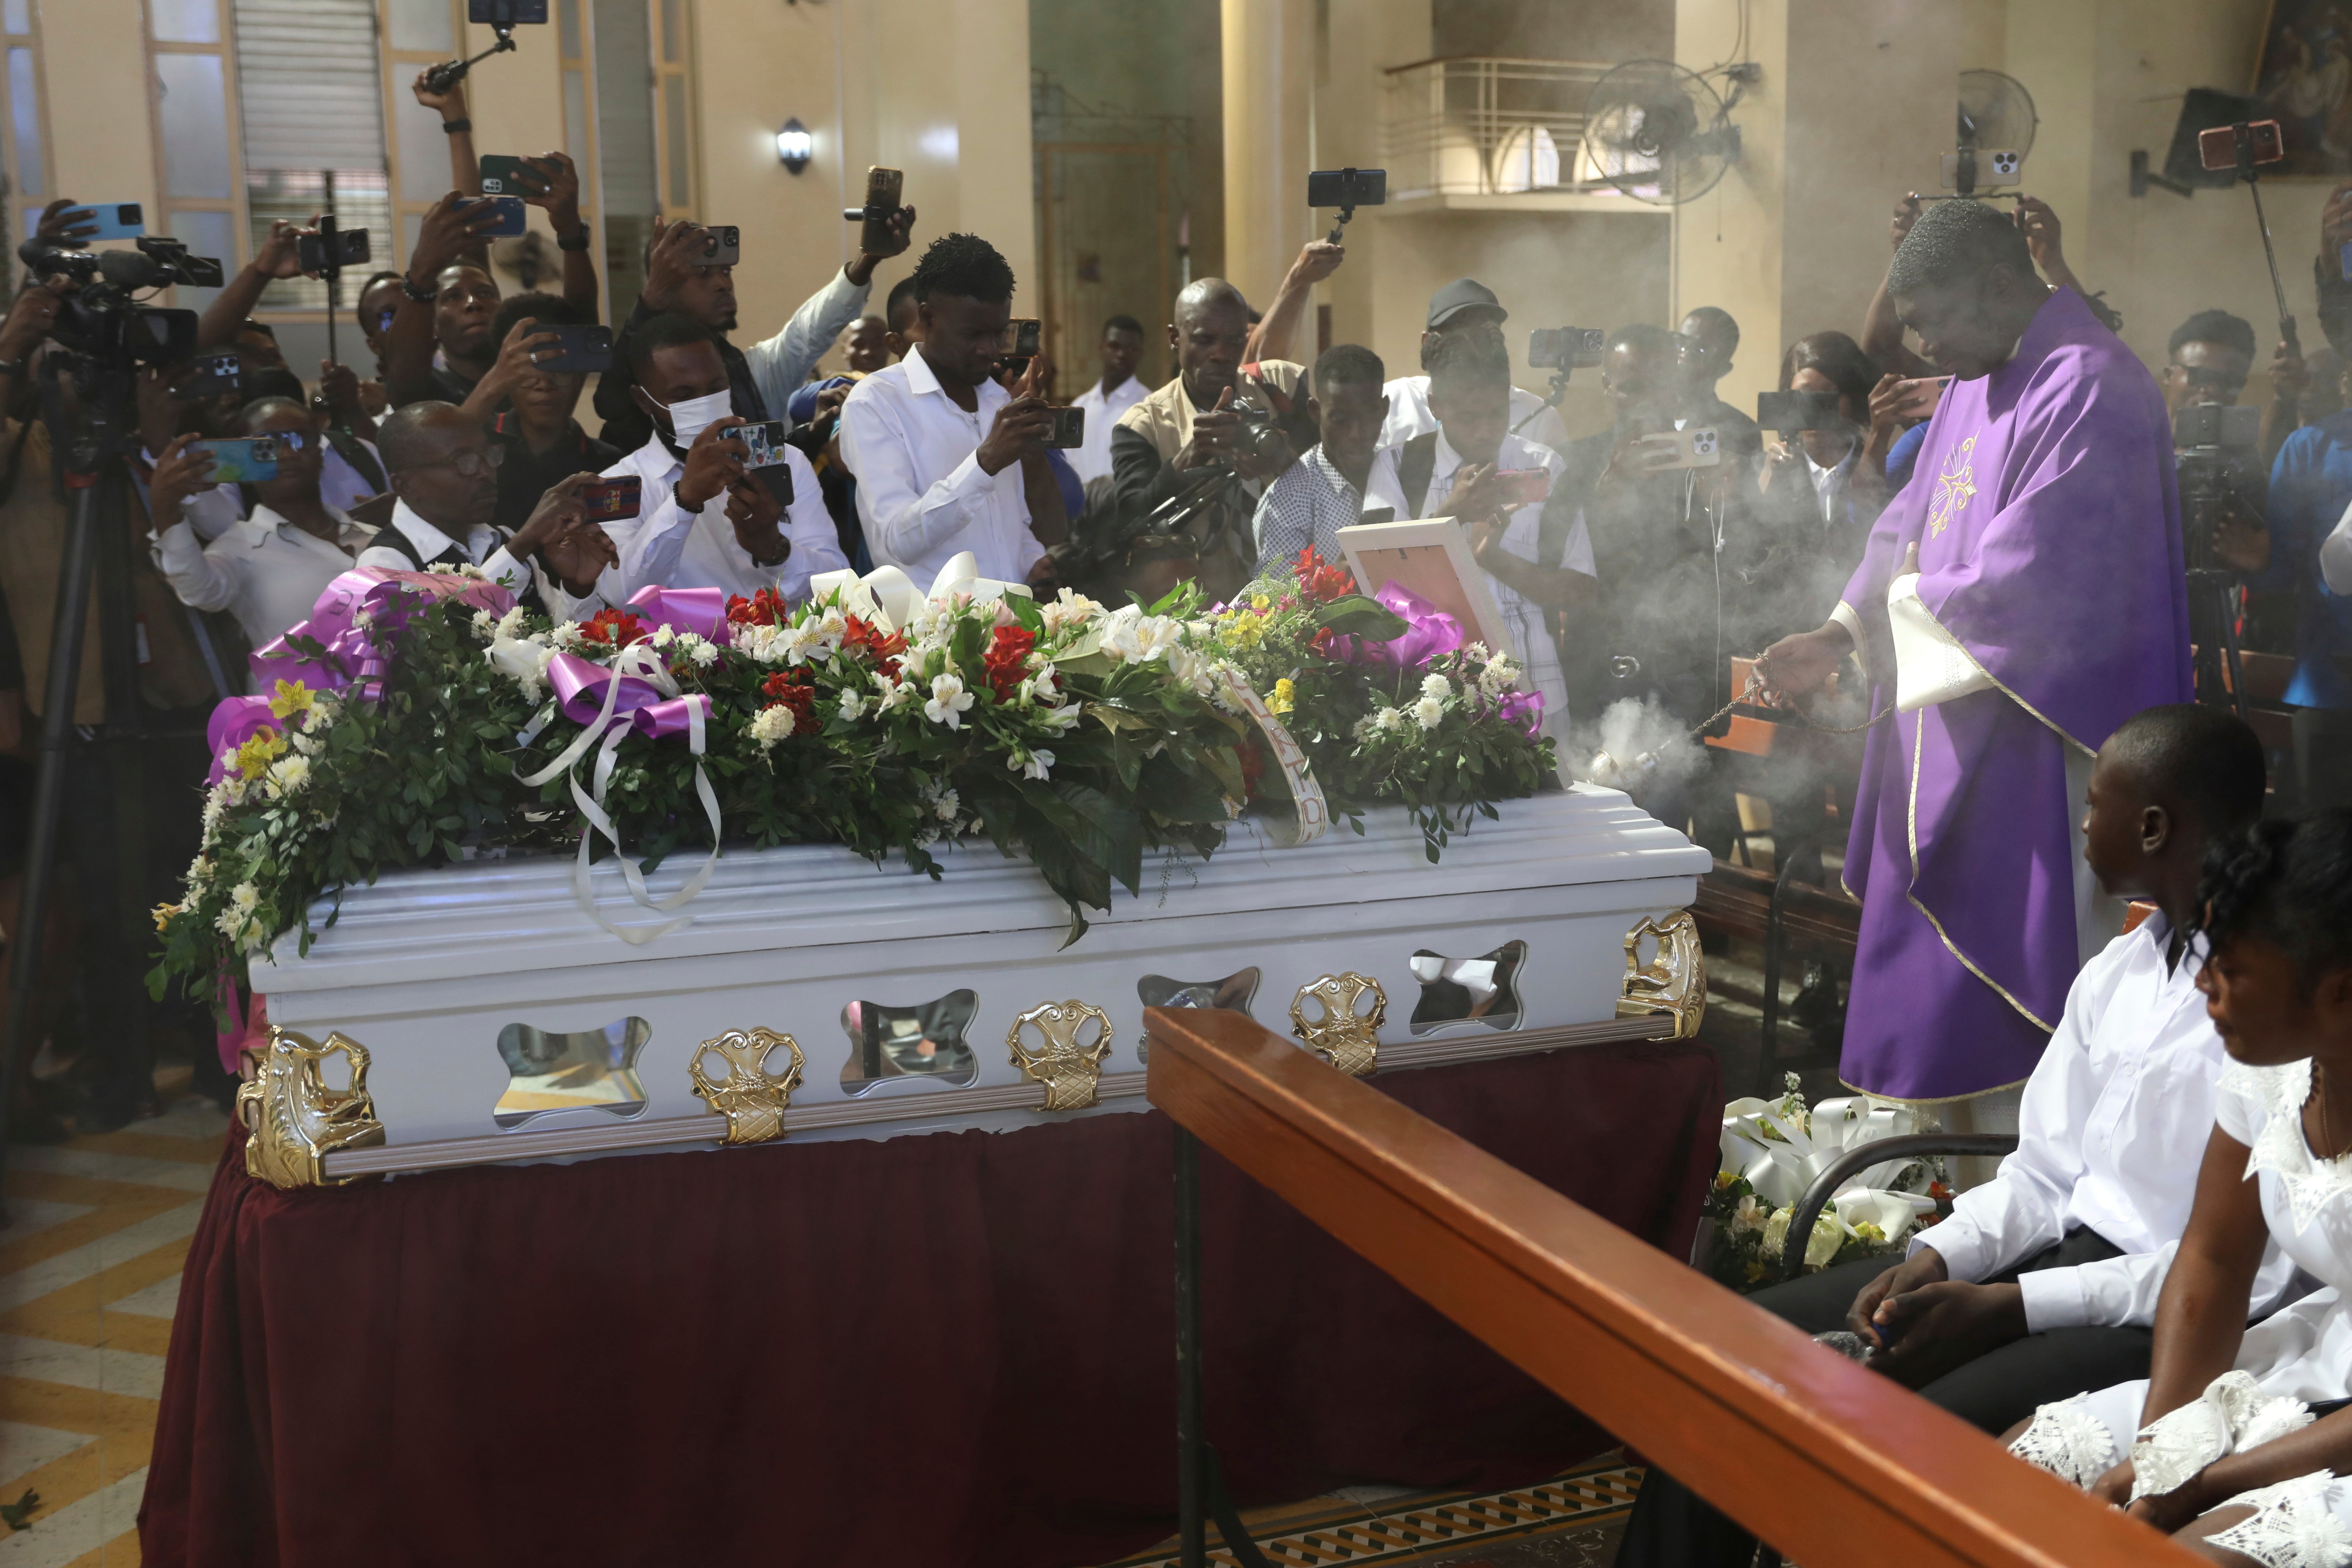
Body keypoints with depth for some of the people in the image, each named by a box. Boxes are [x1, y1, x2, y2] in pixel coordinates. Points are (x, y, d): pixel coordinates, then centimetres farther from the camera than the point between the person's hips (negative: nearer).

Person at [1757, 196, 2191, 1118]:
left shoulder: (2086, 390, -18)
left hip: (2031, 749, -9)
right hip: (1950, 731, 9)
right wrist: (1841, 635, 3)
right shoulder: (1975, 385, 12)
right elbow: (1912, 526, 17)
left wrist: (1913, 598, -7)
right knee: (1937, 973, 15)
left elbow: (2035, 576, -23)